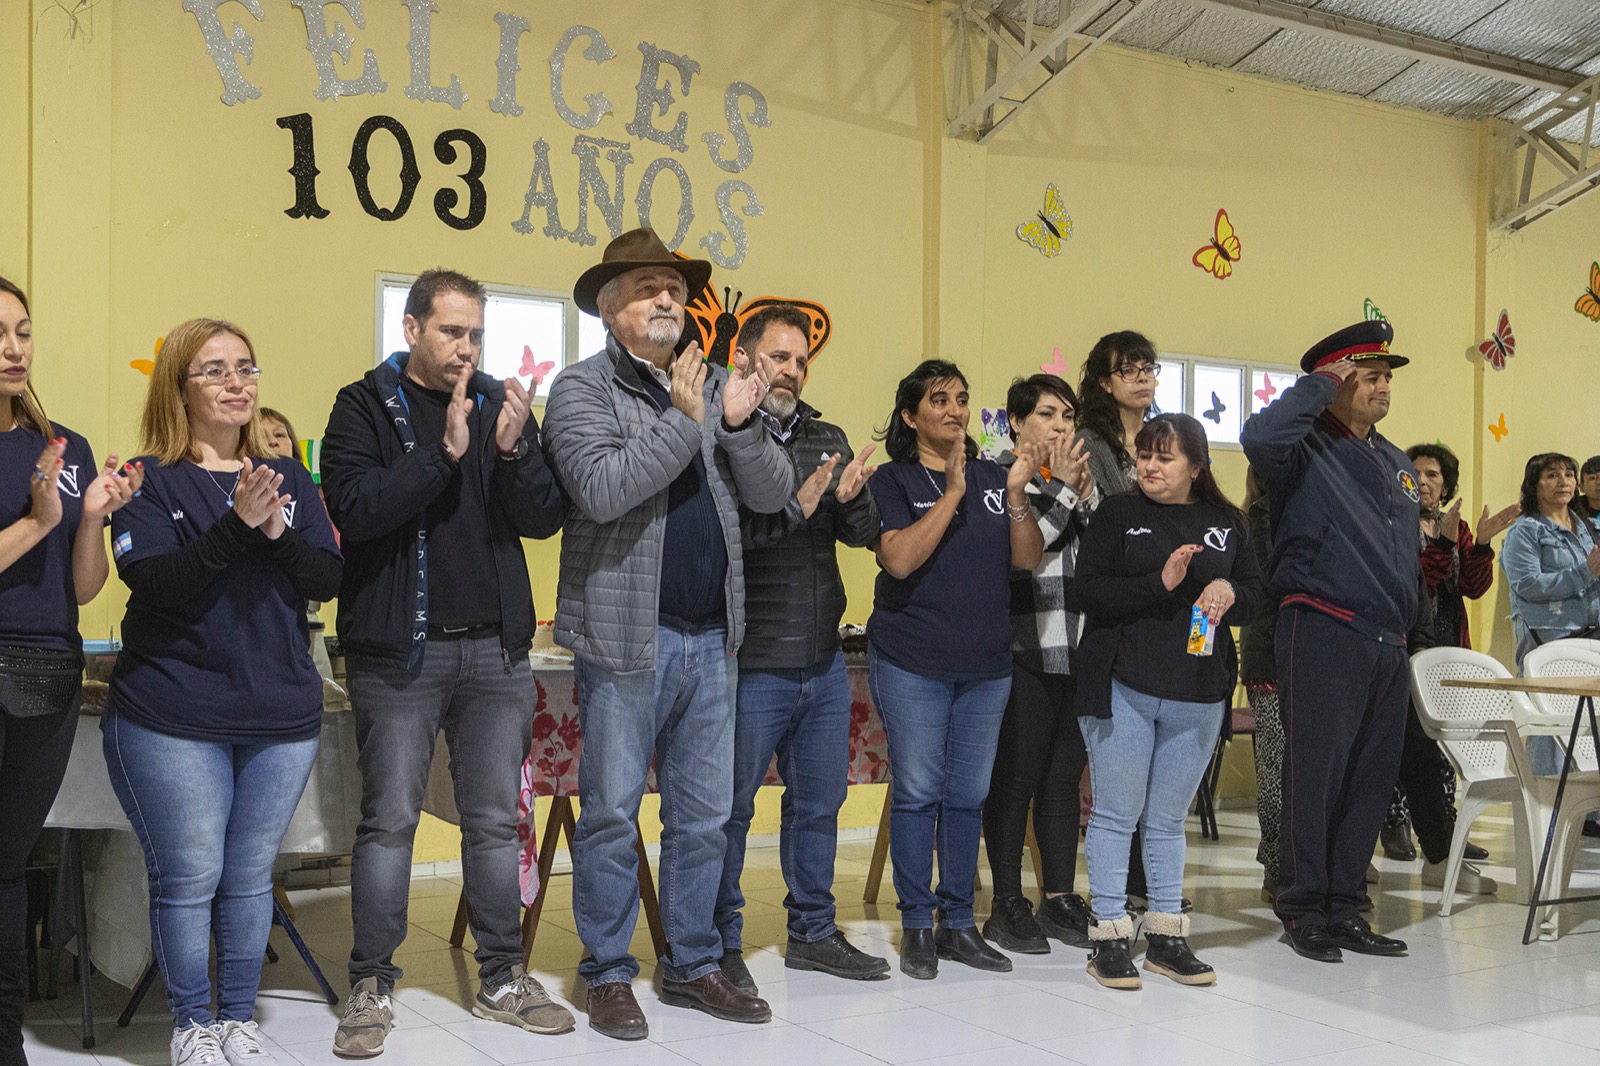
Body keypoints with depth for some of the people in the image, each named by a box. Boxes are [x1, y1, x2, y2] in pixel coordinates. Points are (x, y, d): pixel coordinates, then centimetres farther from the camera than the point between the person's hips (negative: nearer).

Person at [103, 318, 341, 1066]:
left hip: (282, 715, 4)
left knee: (249, 875, 12)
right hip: (174, 718, -3)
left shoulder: (288, 478, 10)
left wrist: (277, 532, -16)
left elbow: (328, 578, 2)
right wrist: (236, 524, -25)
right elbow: (151, 581, -15)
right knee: (189, 876, 2)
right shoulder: (150, 480, -2)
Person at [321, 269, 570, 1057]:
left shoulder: (502, 405, 10)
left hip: (495, 650, 4)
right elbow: (353, 507, -16)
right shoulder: (366, 406, 0)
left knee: (495, 820, 10)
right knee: (389, 821, 1)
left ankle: (502, 978, 21)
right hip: (397, 650, -3)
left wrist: (514, 450, -15)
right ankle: (371, 987, 14)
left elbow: (545, 519, 2)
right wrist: (445, 453, -21)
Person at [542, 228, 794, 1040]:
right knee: (612, 814, 3)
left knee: (705, 815, 12)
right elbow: (602, 488, -20)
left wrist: (740, 425, -11)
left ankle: (693, 966, 25)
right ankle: (609, 975, 16)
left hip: (710, 637, 6)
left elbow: (773, 493, 6)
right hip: (626, 635, -5)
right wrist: (683, 419, -20)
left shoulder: (714, 385, 13)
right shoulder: (581, 389, -3)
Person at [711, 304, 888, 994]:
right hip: (752, 662, -7)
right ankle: (722, 944, 17)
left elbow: (864, 532, 5)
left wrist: (848, 496, -15)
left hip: (824, 660, 7)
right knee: (730, 808, 4)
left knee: (819, 800, 16)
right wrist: (798, 505, -22)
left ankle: (813, 932, 30)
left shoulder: (827, 439, 12)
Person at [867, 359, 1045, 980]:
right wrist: (953, 492, -17)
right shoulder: (894, 480, -1)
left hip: (987, 664, 4)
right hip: (911, 663, -4)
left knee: (968, 795, 8)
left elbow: (1029, 559, 4)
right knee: (917, 792, -2)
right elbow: (899, 559, -16)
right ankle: (917, 926, 10)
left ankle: (959, 922, 18)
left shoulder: (993, 478, 10)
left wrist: (1016, 493, -10)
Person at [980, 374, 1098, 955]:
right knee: (1015, 780, -2)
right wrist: (1060, 489, -14)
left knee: (1065, 778, 10)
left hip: (1079, 652, 6)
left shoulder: (1080, 477, 18)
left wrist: (1086, 496, -3)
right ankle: (1007, 904, 7)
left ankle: (1059, 899, 18)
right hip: (1024, 651, -6)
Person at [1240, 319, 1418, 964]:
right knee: (1316, 776, -4)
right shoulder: (1306, 450, -3)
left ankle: (1344, 909, 19)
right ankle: (1303, 911, 6)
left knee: (1372, 779, 10)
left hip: (1388, 644, 8)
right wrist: (1321, 383, -14)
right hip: (1323, 635, -8)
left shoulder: (1398, 465, 20)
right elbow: (1259, 437, -28)